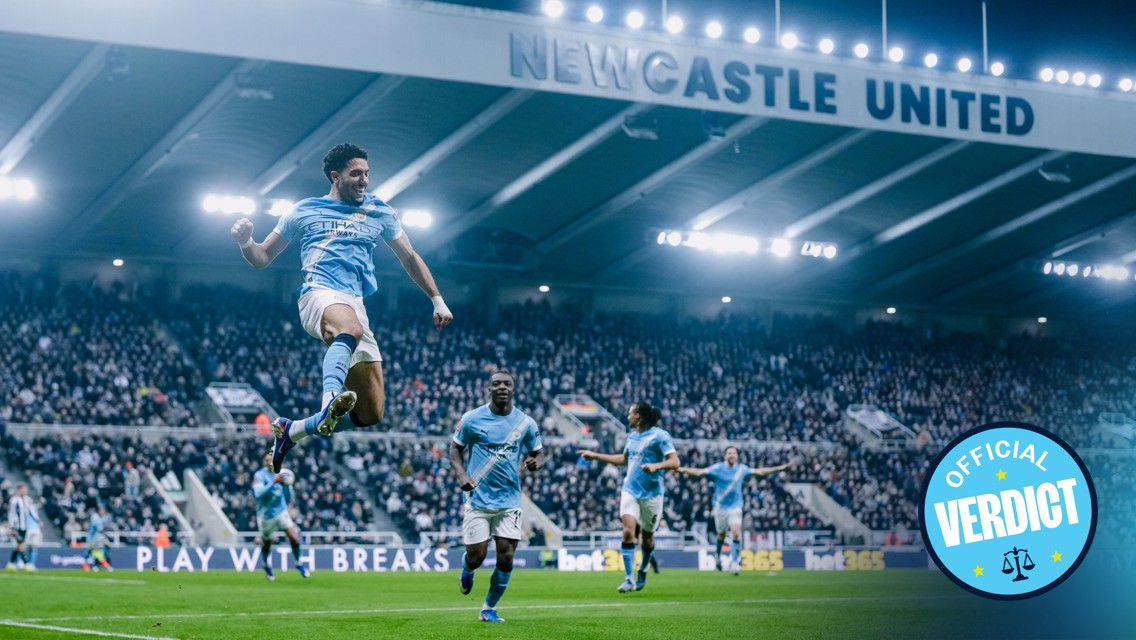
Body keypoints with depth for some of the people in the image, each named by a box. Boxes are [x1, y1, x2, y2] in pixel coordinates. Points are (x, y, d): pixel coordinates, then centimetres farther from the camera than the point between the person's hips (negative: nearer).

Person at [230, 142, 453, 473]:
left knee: (372, 414, -4)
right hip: (320, 295, -4)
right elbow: (263, 257, 16)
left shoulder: (380, 212, 18)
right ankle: (331, 402, -63)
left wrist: (438, 300, 18)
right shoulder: (304, 211, 12)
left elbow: (409, 258, 26)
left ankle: (292, 431, 13)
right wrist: (245, 242, -6)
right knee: (352, 329, -43)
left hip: (356, 306, 4)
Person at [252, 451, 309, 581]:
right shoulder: (260, 475, -16)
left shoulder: (281, 475, 0)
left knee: (294, 538, -10)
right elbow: (259, 493, -33)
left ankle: (299, 563, 13)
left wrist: (287, 486, -15)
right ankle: (267, 566, 40)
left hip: (281, 511, 3)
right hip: (266, 515, -3)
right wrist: (273, 482, -42)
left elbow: (288, 498, 6)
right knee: (266, 544, 11)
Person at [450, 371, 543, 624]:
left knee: (506, 558, -5)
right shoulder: (472, 418, -3)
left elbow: (538, 453, 10)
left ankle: (489, 609, 15)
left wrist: (536, 461, -14)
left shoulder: (525, 423, 1)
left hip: (509, 501, 2)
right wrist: (460, 473, -11)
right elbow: (455, 448, 7)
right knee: (476, 556, -4)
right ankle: (466, 571, 36)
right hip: (478, 500, -1)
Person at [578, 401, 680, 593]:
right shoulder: (632, 436, 13)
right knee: (628, 531, -14)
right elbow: (624, 459, 30)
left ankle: (643, 570, 36)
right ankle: (629, 579, -15)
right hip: (630, 490, 5)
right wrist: (595, 455, 31)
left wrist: (656, 465, -33)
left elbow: (675, 462, -16)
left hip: (651, 493, -4)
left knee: (647, 537, 8)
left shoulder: (659, 435, -9)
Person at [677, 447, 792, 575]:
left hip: (735, 507, 1)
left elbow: (759, 471, 12)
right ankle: (718, 555, 41)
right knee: (721, 535, 12)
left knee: (736, 533, -17)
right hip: (720, 506, -1)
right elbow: (700, 472, -14)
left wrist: (780, 468, 12)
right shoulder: (718, 468, -7)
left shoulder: (742, 469, 1)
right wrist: (683, 470, -29)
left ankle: (735, 562, -14)